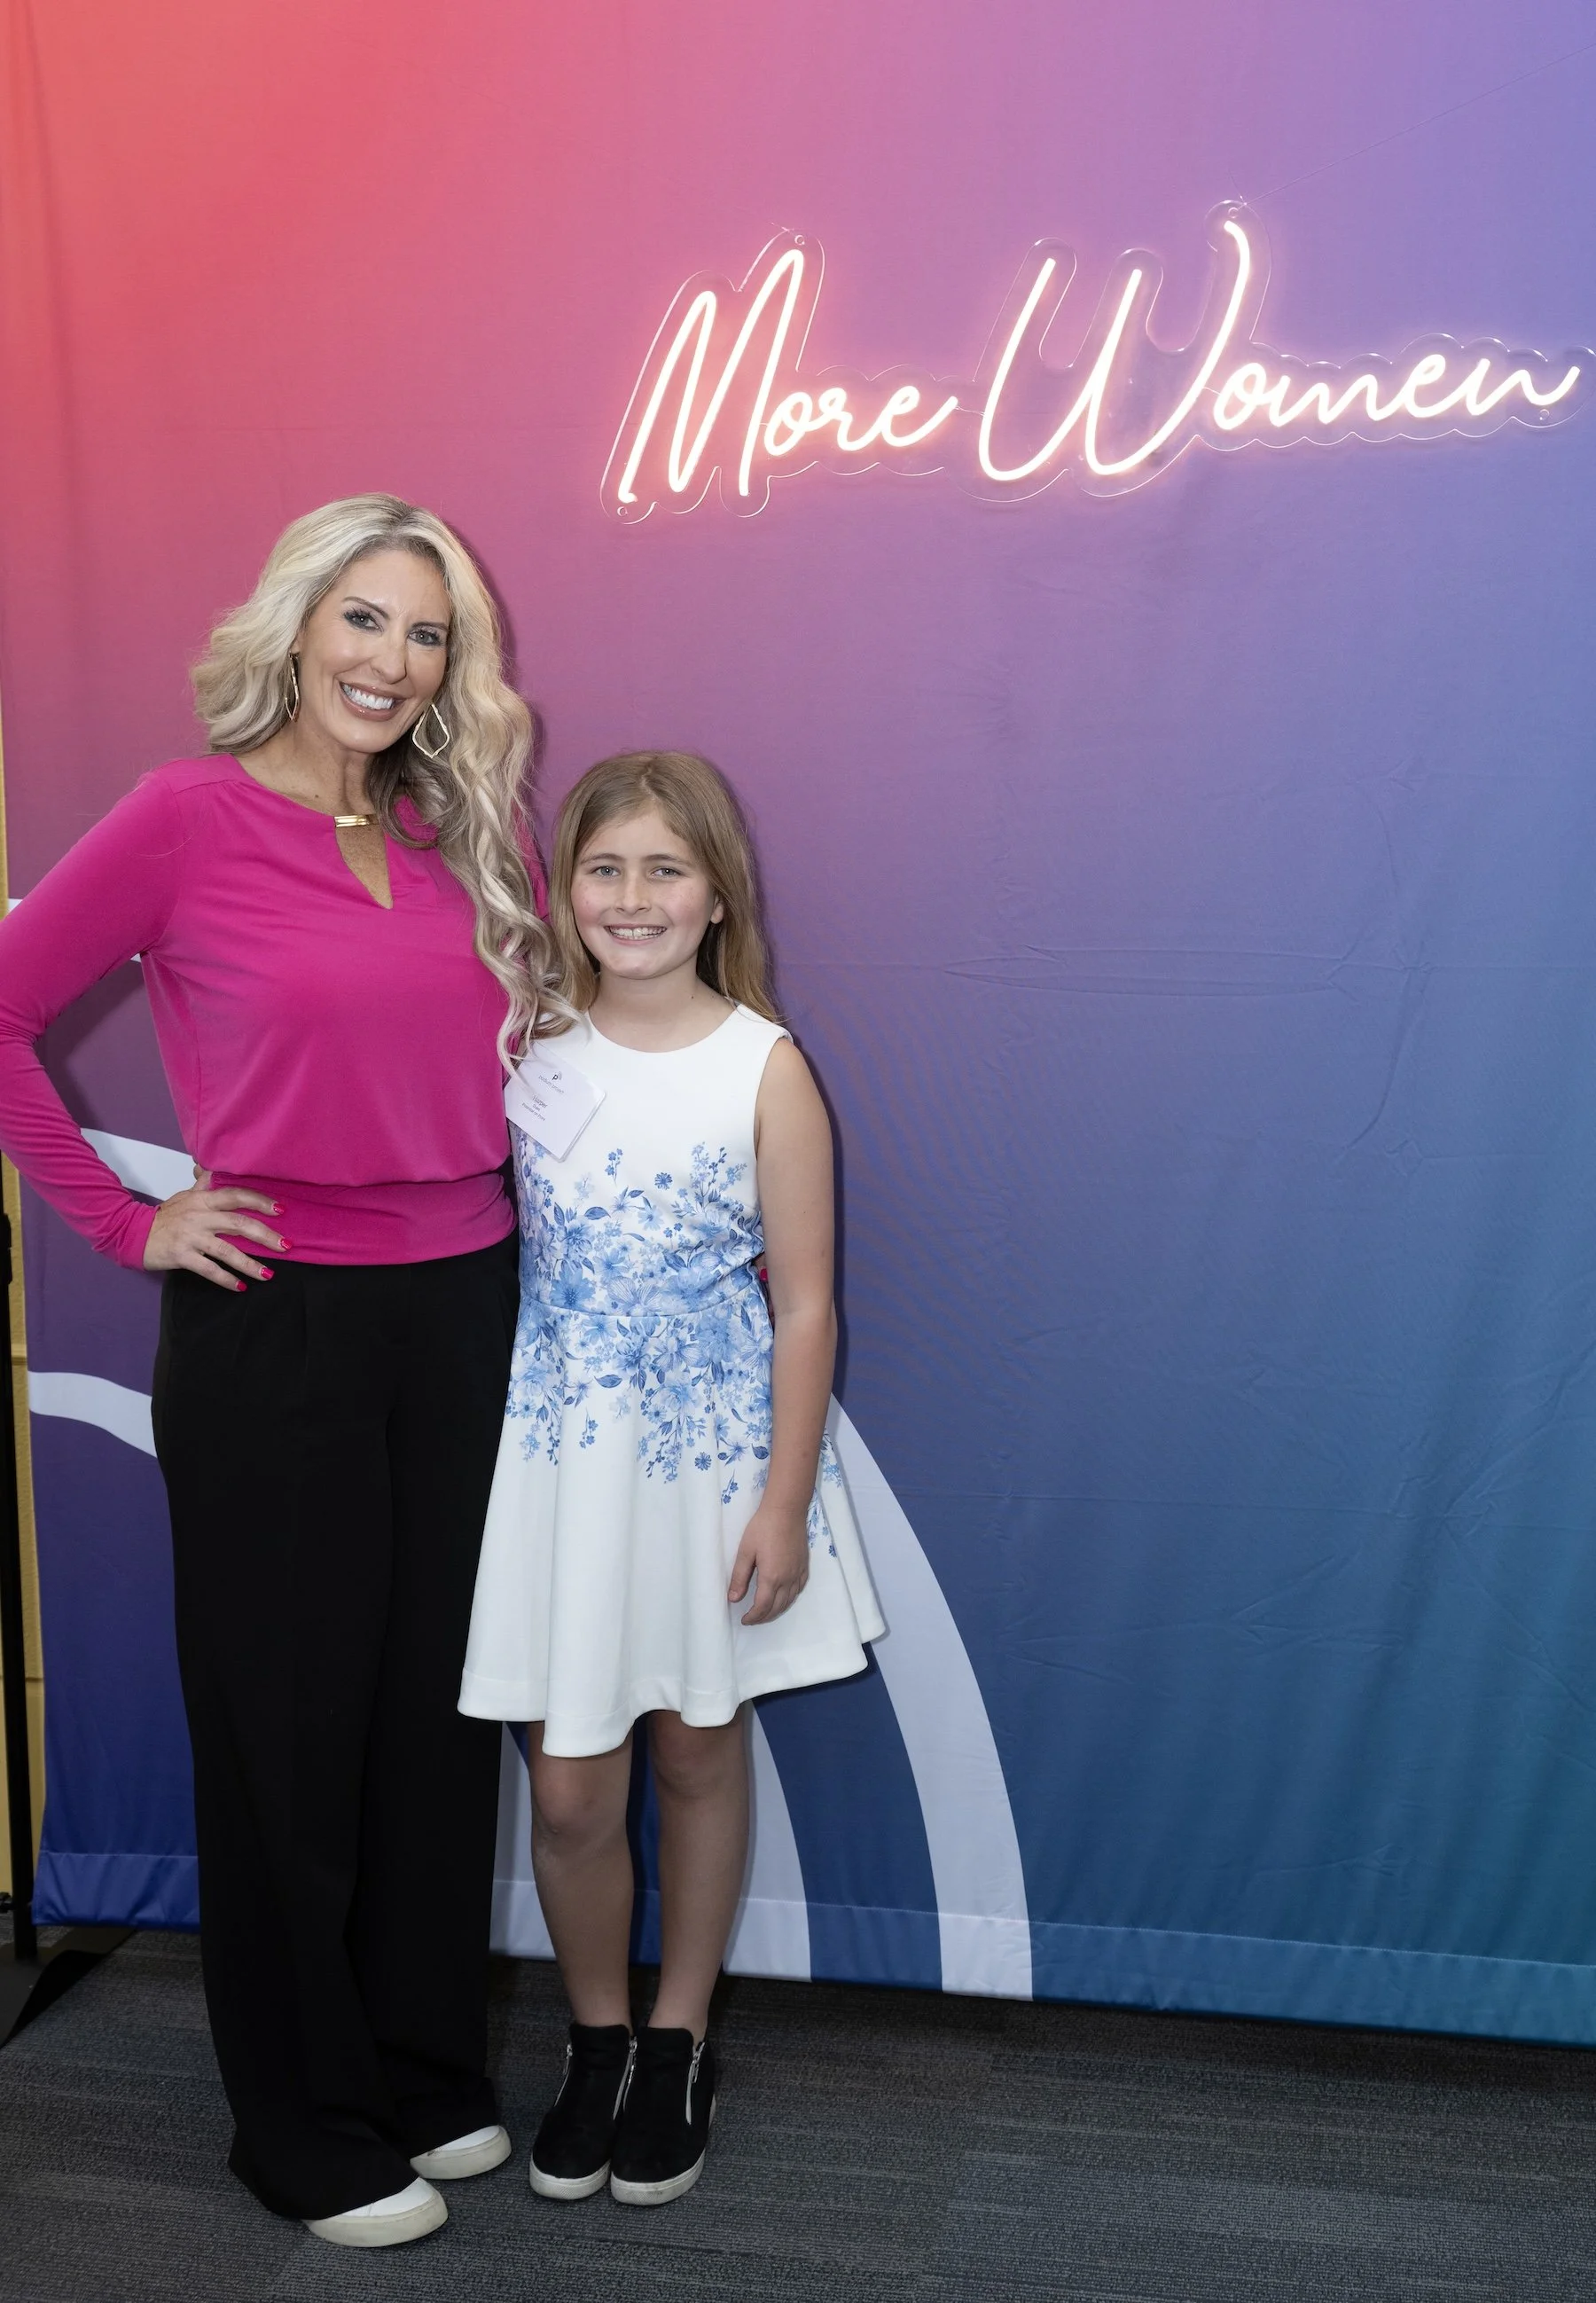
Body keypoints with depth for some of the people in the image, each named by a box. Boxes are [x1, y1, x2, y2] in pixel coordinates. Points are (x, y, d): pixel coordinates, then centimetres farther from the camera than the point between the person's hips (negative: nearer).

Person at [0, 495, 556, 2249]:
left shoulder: (461, 838, 7)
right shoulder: (188, 818, -8)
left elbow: (526, 1024, 23)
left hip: (463, 1313, 5)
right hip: (273, 1328, -5)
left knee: (437, 1706, 15)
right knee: (289, 1722, 8)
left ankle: (428, 2072, 35)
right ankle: (309, 2130, 27)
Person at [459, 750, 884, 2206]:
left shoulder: (764, 1068, -9)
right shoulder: (525, 1053, -2)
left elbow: (804, 1305, -7)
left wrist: (784, 1503, -9)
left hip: (712, 1459, -1)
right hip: (558, 1457, 2)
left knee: (700, 1755, 14)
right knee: (570, 1788, 5)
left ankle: (678, 2044, 35)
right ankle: (598, 2038, 31)